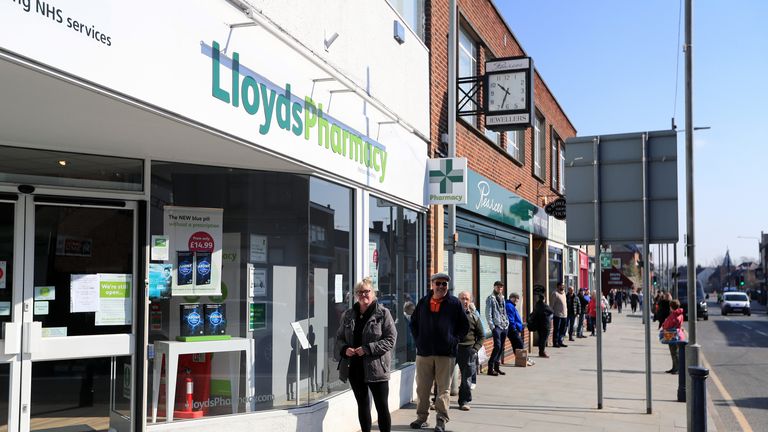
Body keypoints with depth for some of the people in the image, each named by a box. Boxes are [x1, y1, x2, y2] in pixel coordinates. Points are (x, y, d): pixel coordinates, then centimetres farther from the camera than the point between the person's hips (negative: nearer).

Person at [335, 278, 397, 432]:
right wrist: (345, 349, -7)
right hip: (354, 367, 5)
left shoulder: (383, 313, -5)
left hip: (376, 368, -5)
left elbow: (390, 339, -10)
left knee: (382, 406, -2)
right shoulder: (348, 315, 9)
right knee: (362, 405, 15)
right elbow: (339, 337, 14)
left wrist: (368, 349, -18)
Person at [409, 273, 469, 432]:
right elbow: (413, 323, 17)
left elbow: (464, 325, 7)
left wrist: (455, 340, -2)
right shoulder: (423, 302, 7)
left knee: (444, 388, 1)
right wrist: (418, 340, 7)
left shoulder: (454, 303, 2)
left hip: (446, 353, -2)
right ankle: (422, 417, 17)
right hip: (424, 352, 2)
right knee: (422, 387, 7)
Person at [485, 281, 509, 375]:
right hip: (496, 326, -7)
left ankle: (496, 366, 16)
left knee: (501, 347, 8)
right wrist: (492, 326, -15)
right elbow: (488, 314, -9)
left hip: (504, 326, 7)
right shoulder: (490, 298, -4)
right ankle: (490, 368, -9)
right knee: (497, 346, -14)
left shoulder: (502, 298, 19)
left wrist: (507, 322, 13)